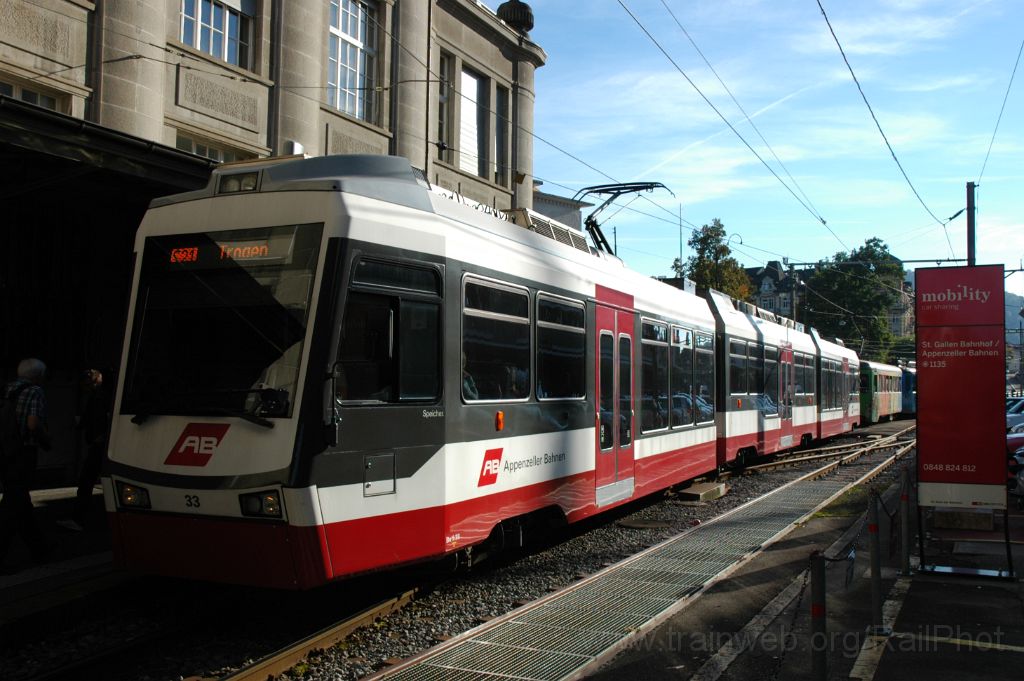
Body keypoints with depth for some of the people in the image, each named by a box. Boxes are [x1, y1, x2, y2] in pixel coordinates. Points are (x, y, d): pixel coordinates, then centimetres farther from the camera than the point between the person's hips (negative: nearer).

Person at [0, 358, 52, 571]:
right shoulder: (35, 392, -9)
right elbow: (34, 424, -20)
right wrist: (47, 440, -3)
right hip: (23, 455, -7)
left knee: (21, 505, 16)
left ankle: (39, 550, 27)